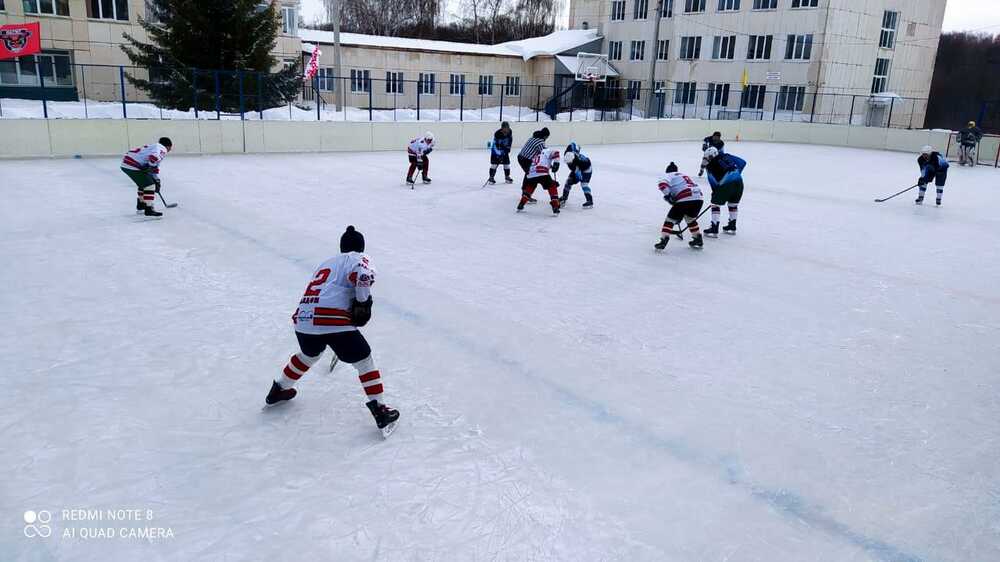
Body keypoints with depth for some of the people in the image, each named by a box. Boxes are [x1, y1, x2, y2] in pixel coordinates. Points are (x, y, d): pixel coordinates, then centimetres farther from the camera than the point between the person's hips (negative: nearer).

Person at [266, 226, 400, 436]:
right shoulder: (358, 258, 7)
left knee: (309, 354, 35)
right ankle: (379, 411, 2)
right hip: (332, 321, -7)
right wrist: (363, 302, -3)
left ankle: (278, 390, 49)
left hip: (303, 319, 7)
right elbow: (363, 274, -16)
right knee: (364, 360, 7)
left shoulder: (327, 263, 30)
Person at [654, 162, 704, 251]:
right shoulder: (684, 176, 38)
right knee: (690, 219, 30)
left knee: (670, 219, 6)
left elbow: (663, 183, -10)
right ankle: (698, 240, 29)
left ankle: (663, 241, -3)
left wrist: (667, 195, -3)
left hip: (685, 199, -7)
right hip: (699, 198, 7)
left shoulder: (669, 175, 15)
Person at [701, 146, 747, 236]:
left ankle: (714, 229, 4)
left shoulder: (710, 166, 8)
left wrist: (714, 194, 17)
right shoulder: (727, 156, 19)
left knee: (715, 204, 8)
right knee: (733, 203, 24)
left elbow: (713, 183, 7)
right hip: (739, 181, 6)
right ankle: (732, 227, 34)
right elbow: (743, 162, 16)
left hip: (726, 184, -5)